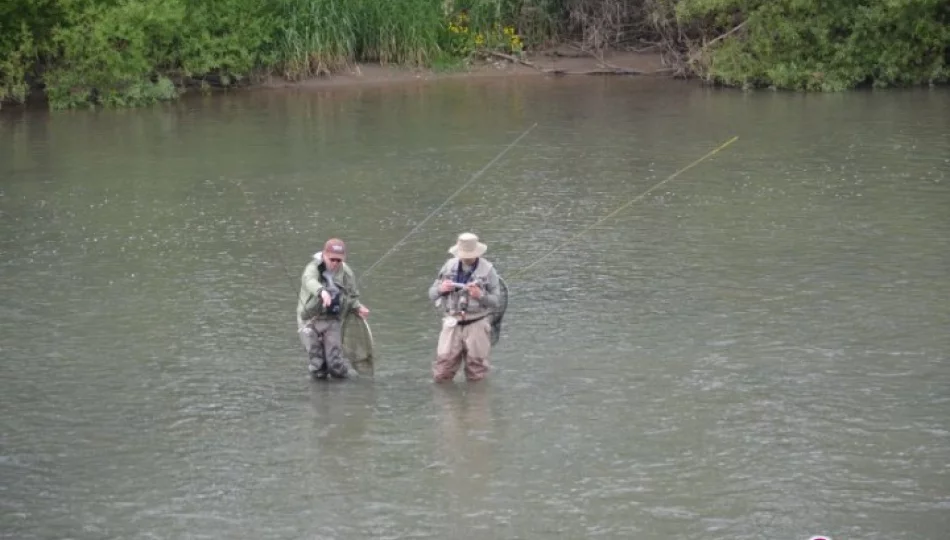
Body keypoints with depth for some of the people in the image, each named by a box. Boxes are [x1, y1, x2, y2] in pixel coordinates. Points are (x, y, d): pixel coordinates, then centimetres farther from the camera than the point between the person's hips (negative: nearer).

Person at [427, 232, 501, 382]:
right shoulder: (449, 266, 6)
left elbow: (495, 302, -2)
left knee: (476, 377, 2)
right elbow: (432, 294, 10)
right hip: (452, 321, 2)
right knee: (441, 375, -3)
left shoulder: (488, 270, -2)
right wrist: (441, 289, -12)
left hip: (477, 322, -2)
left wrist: (480, 295, -22)